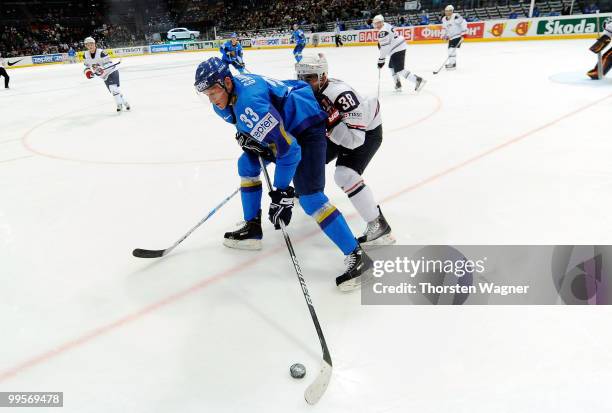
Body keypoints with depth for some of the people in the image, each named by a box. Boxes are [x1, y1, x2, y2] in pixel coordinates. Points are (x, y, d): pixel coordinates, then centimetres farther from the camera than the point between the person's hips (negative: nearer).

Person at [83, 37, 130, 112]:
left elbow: (109, 63, -26)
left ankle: (119, 104, -13)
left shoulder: (101, 52, -22)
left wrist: (102, 69, -40)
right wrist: (87, 71, -4)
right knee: (112, 90, 7)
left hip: (112, 71, -7)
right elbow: (87, 65, 14)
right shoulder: (86, 55, -2)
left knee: (113, 88, -23)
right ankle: (124, 102, 20)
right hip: (104, 75, 7)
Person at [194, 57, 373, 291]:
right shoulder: (226, 92, -3)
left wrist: (282, 194, -30)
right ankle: (252, 229, 24)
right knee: (247, 164, 15)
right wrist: (245, 137, -4)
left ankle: (356, 256, -15)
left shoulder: (250, 103, -32)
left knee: (309, 196, -20)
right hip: (283, 124, 11)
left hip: (307, 126, -10)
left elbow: (288, 148, -33)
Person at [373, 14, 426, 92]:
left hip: (397, 50, -11)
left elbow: (384, 47, -22)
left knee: (399, 70, -13)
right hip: (401, 47, 11)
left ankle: (418, 80, -15)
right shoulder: (386, 25, 12)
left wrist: (381, 60, -19)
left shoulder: (382, 31, -18)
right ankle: (398, 85, 27)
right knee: (391, 66, 21)